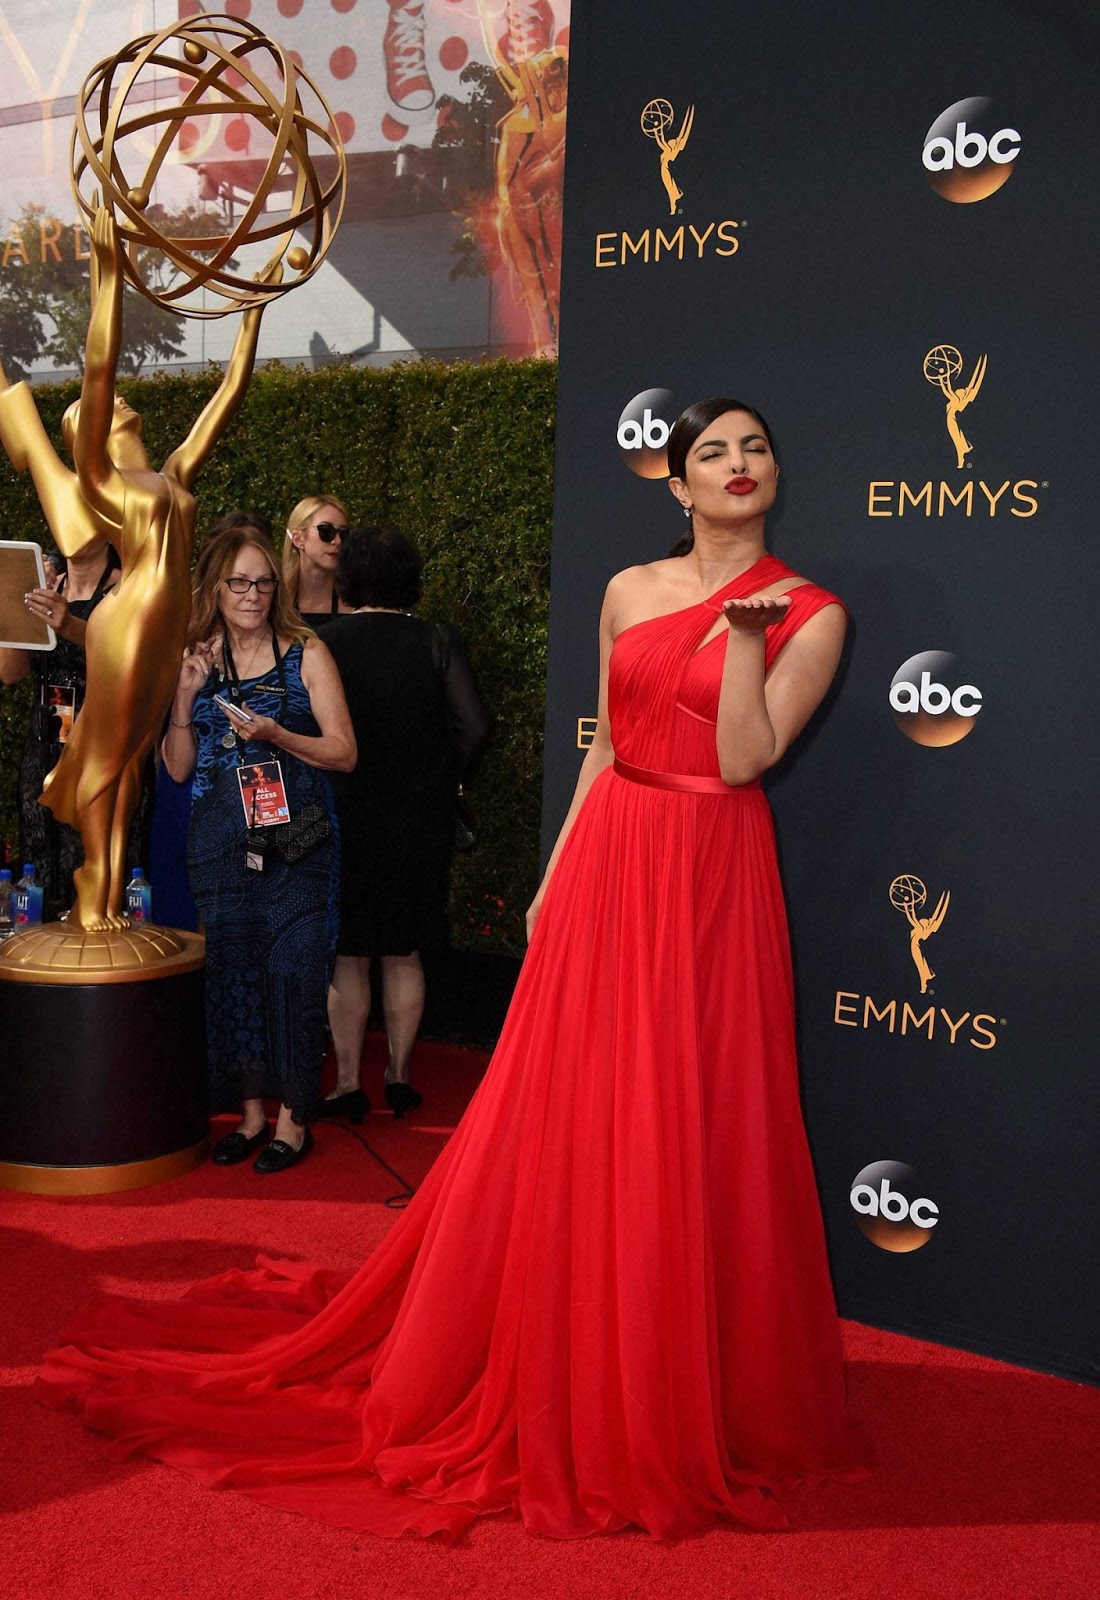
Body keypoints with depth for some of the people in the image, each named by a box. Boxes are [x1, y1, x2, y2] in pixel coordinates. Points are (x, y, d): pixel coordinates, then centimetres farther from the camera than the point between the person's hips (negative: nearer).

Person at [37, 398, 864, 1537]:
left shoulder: (809, 612, 0)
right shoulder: (629, 590, 11)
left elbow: (743, 759, -10)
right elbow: (606, 747, 14)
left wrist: (746, 631, -15)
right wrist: (556, 873, 12)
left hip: (708, 879, -3)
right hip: (606, 864, 3)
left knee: (685, 1135, 1)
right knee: (565, 1123, 7)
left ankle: (678, 1397, 21)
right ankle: (556, 1379, 26)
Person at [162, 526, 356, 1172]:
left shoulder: (305, 653, 0)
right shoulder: (198, 659, 9)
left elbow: (344, 752, -3)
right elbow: (178, 768, 9)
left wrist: (277, 735, -17)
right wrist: (183, 697, -5)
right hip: (222, 844, 3)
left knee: (292, 970, -4)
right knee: (231, 972, 7)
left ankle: (294, 1120, 9)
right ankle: (250, 1113, 20)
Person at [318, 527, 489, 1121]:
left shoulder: (323, 642, -8)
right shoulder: (436, 641, -5)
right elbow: (473, 725, -8)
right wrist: (438, 779, 8)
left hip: (344, 819, -2)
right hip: (419, 821, 2)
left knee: (347, 957, 9)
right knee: (404, 955, 13)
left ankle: (348, 1083, 13)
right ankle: (399, 1078, 21)